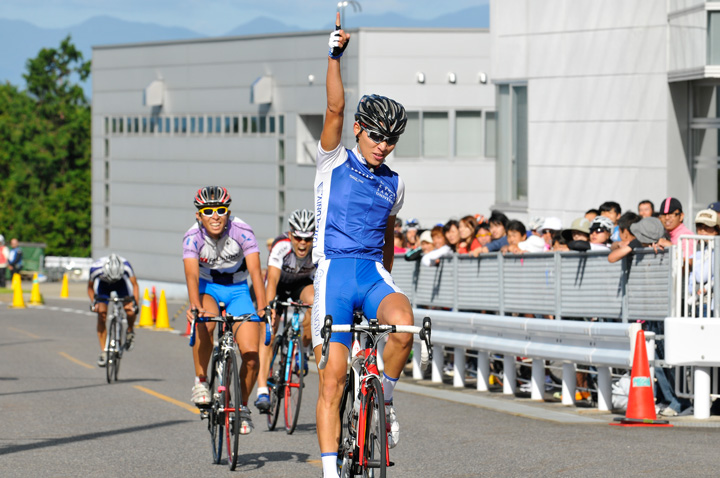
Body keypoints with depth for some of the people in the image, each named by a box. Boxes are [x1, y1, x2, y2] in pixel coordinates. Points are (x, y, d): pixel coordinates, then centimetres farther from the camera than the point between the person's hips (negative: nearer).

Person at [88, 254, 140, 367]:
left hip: (121, 284, 0)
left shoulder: (126, 266, -37)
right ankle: (103, 352, -8)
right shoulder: (96, 268, -35)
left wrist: (135, 303, -32)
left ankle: (130, 331, 10)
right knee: (101, 313, -17)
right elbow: (90, 287, -15)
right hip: (103, 285, 0)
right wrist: (93, 302, -28)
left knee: (130, 310, -23)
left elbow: (134, 284, -21)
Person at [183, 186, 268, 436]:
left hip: (237, 290, 1)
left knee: (251, 355, -13)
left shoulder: (242, 232, -22)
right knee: (206, 322, -36)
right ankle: (201, 380, -16)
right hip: (207, 287, -1)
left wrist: (262, 307, -44)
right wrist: (195, 306, -52)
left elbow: (255, 270, -30)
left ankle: (242, 406, 12)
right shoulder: (193, 237, -21)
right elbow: (192, 274, -33)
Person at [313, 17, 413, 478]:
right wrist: (335, 55, -18)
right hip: (333, 271, -3)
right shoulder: (334, 161, 4)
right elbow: (335, 108, -9)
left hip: (373, 272, 3)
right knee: (333, 378, -8)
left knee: (404, 324, -31)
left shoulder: (394, 183, 15)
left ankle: (385, 397, -5)